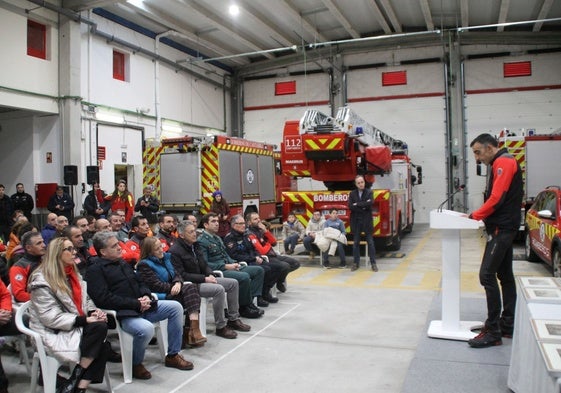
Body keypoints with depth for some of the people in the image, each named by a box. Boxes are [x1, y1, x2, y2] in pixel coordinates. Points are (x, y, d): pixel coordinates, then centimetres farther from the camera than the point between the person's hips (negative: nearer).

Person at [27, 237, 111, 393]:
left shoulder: (74, 275, 15)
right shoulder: (42, 281, -11)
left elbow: (85, 300, 19)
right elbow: (51, 318, -18)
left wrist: (93, 311, -5)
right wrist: (84, 320, -22)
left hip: (76, 326, 7)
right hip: (54, 333, -7)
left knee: (103, 346, -22)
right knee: (99, 327, -29)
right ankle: (75, 380, -16)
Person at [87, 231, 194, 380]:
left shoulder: (122, 263, 20)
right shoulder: (95, 270, -7)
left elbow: (140, 282, 25)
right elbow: (104, 299, -19)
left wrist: (146, 296, 1)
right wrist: (136, 304, -18)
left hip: (142, 306, 9)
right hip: (123, 314, -8)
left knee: (175, 307, -4)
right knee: (146, 329, -35)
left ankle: (172, 355, 8)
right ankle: (135, 364, -3)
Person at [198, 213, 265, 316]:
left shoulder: (217, 238, 22)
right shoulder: (201, 241, -9)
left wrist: (233, 263, 5)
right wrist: (225, 266, -18)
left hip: (228, 267, 10)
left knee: (259, 270, 1)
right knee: (244, 277, -32)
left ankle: (250, 300, -8)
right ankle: (244, 307, -13)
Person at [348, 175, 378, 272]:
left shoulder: (369, 192, 1)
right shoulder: (352, 193, 5)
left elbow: (370, 203, -16)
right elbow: (350, 206, -8)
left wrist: (357, 204, -11)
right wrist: (363, 206, -13)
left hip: (367, 221, -1)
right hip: (356, 221, 1)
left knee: (370, 242, 2)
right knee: (356, 243, 6)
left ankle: (373, 263, 7)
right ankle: (355, 263, 13)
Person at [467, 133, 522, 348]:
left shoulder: (504, 162, -12)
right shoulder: (500, 164, 20)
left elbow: (496, 198, -20)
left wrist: (474, 216, -10)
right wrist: (480, 216, 6)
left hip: (502, 228, -11)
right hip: (504, 227, 11)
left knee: (487, 275, -13)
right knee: (505, 275, 13)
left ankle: (493, 332, -10)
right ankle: (507, 325, 22)